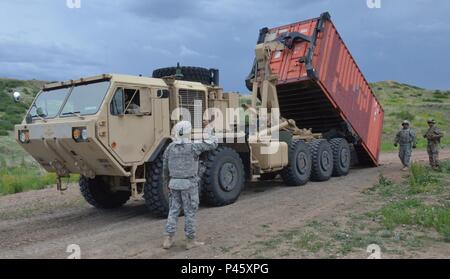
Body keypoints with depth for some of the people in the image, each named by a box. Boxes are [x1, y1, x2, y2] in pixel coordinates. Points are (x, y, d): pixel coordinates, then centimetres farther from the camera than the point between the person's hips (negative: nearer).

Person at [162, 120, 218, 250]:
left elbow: (165, 169, 9)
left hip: (175, 183, 5)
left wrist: (167, 183, 22)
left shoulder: (170, 147, 2)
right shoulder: (193, 146, -13)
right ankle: (190, 241, 13)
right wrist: (208, 128, 9)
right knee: (190, 212, 5)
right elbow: (213, 144, -2)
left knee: (173, 211, 13)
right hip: (189, 184, -5)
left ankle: (168, 240, 11)